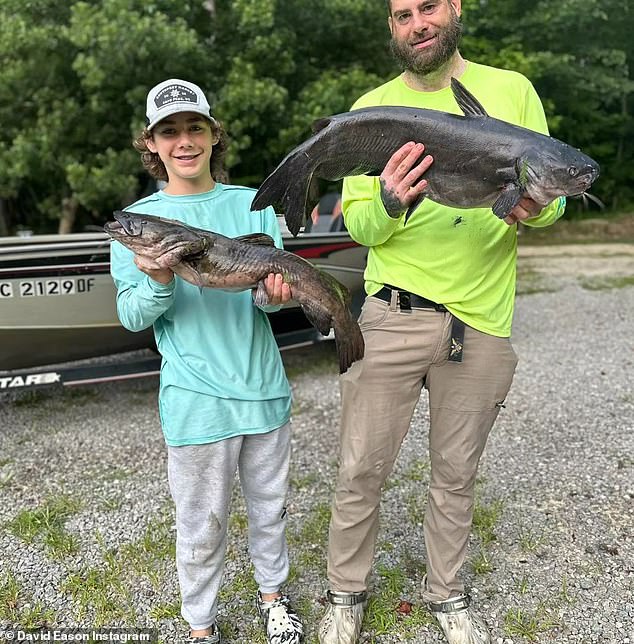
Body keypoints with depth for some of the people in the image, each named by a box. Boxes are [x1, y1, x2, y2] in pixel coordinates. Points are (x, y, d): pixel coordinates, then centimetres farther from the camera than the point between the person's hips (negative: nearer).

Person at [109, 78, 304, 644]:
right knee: (202, 527, 11)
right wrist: (159, 283, -26)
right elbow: (132, 317, -5)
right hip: (196, 400, -2)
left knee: (270, 506, 20)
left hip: (264, 387, 3)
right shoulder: (137, 220, -2)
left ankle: (272, 592, 45)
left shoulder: (254, 206, 3)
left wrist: (274, 291, -22)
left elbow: (272, 288, 1)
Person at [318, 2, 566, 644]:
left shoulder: (512, 91, 5)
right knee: (361, 470, 4)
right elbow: (357, 224, -1)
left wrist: (534, 209, -18)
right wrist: (387, 204, -24)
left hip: (482, 320, 1)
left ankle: (446, 592, 38)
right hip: (393, 313, -1)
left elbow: (553, 194, 6)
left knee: (456, 473, 15)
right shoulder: (371, 108, 3)